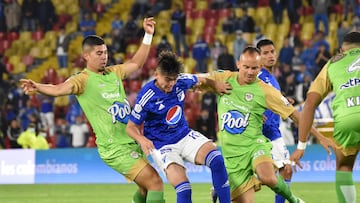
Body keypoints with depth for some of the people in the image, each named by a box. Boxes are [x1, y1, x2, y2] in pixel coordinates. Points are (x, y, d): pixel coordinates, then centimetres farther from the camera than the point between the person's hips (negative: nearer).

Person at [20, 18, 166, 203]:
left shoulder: (113, 73, 12)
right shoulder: (83, 79, -9)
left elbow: (136, 63, 28)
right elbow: (59, 89, -27)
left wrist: (148, 35, 23)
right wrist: (37, 87, -46)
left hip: (132, 144, 8)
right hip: (116, 149, -8)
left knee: (148, 188, 18)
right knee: (155, 182, -16)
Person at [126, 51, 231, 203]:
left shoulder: (182, 81, -8)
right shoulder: (146, 97, -20)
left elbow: (200, 80, 17)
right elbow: (131, 126, -12)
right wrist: (142, 139, -32)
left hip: (185, 136, 5)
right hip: (161, 144, -5)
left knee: (217, 160, -23)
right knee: (183, 188, -24)